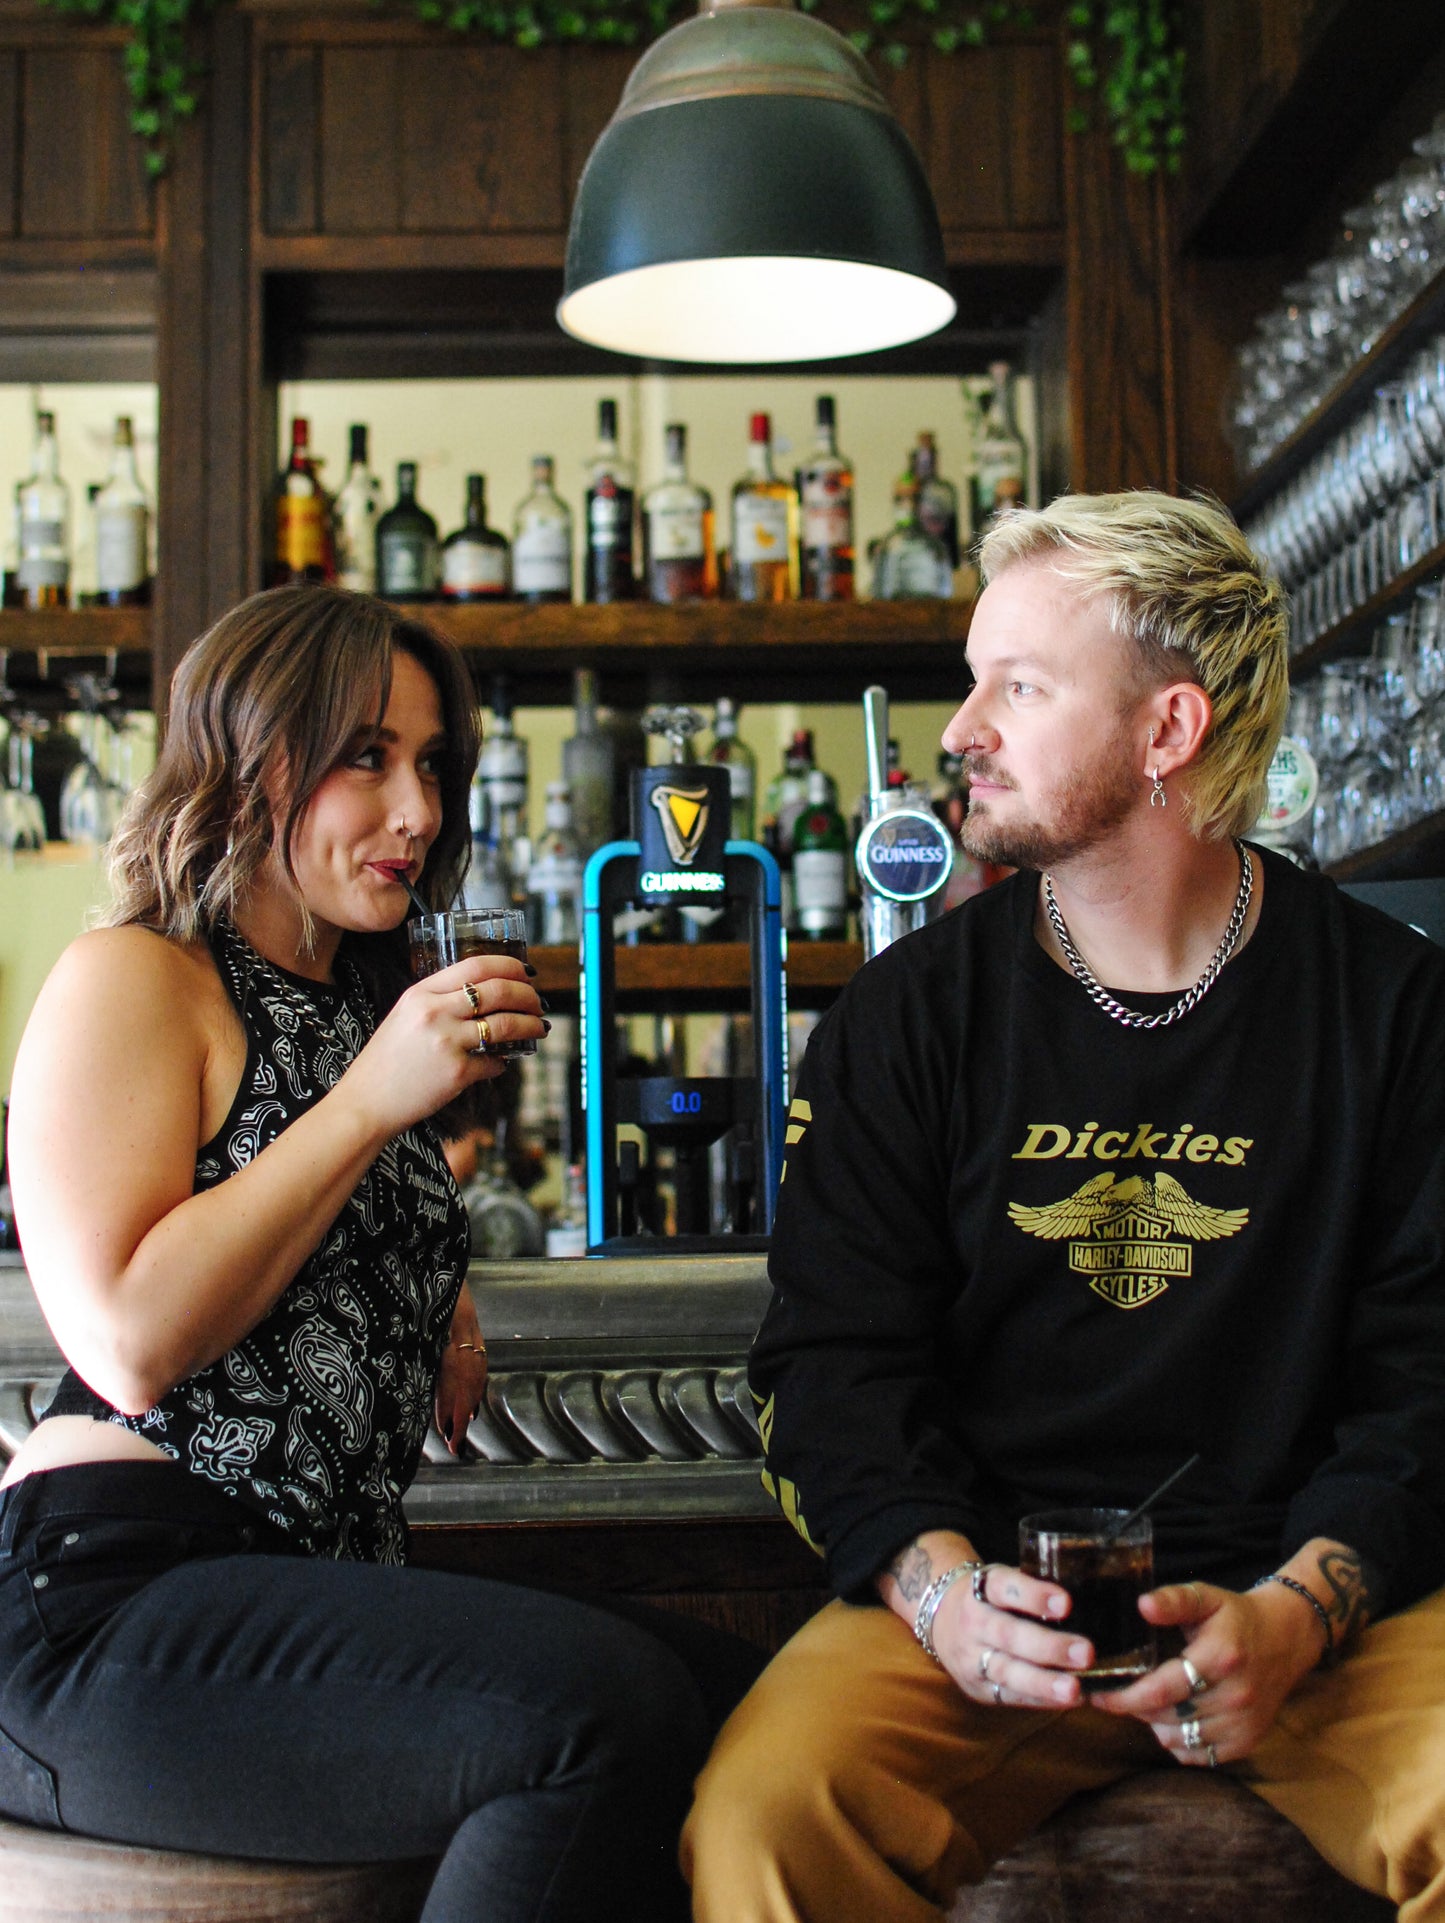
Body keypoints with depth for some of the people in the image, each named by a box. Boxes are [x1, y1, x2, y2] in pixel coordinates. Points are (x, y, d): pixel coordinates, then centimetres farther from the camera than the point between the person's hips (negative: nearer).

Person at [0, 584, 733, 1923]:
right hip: (114, 1606, -8)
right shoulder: (127, 981, -2)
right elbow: (131, 1342, -15)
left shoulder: (363, 1003, 22)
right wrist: (373, 1103, -14)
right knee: (611, 1709, -30)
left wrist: (442, 1311, 16)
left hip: (319, 1591, 8)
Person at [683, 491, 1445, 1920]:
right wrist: (940, 1585, -16)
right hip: (990, 1600, 0)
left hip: (1316, 1601, 0)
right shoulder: (908, 1014, 5)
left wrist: (1296, 1610, -16)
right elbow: (836, 1359, 3)